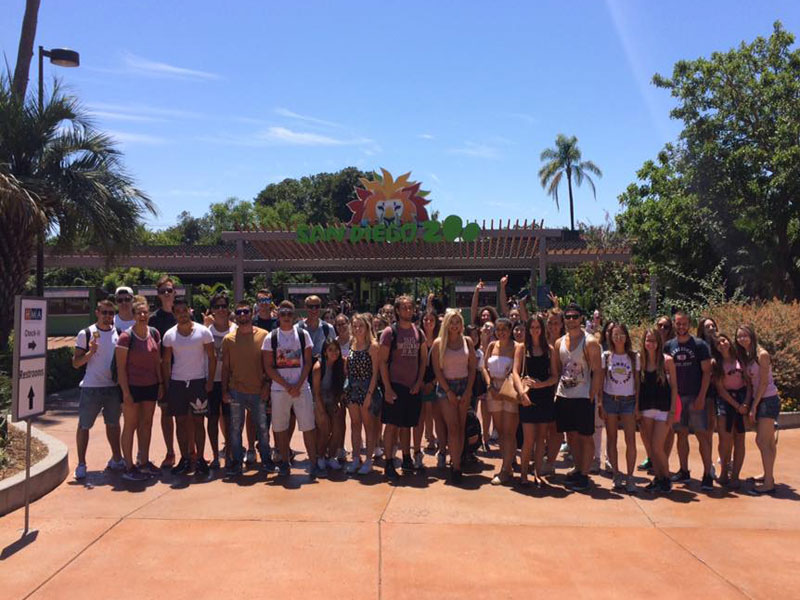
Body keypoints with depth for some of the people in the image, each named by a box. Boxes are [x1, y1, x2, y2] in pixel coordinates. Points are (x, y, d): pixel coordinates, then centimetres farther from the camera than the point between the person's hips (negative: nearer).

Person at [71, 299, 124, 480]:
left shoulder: (118, 333, 6)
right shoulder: (85, 334, -5)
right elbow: (76, 363, -5)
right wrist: (90, 352, -22)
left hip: (113, 387, 4)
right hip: (91, 388, -4)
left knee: (113, 424, 15)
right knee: (84, 425, 3)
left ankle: (116, 459, 27)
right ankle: (81, 464, 14)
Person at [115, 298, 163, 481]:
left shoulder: (154, 333, 4)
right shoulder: (126, 337, -13)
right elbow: (120, 367, -12)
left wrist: (161, 383, 8)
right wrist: (126, 392, -15)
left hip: (151, 386, 5)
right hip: (132, 386, -5)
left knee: (146, 423, 13)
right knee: (131, 425, 3)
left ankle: (144, 462, 25)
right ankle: (129, 468, 11)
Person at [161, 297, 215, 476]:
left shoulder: (203, 331, -5)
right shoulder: (169, 335, 2)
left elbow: (212, 357, -1)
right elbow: (166, 362, 8)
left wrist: (210, 381, -7)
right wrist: (167, 384, 2)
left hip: (198, 382, -2)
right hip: (177, 383, 2)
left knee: (198, 422, 3)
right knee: (181, 422, 6)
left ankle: (200, 459, 11)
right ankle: (185, 459, 16)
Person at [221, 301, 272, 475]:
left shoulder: (263, 335, 0)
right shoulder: (228, 338, 2)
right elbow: (225, 367, 5)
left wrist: (267, 386, -3)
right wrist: (224, 390, 1)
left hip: (258, 391, 0)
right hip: (235, 391, 1)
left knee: (263, 427, 7)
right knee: (234, 428, 6)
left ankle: (266, 459, 22)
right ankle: (236, 461, 19)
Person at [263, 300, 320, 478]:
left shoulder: (303, 335, 4)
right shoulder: (271, 338, 2)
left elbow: (307, 362, 2)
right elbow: (268, 367, -2)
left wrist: (298, 385, -10)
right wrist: (288, 387, -10)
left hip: (302, 388, 0)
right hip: (279, 389, 0)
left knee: (308, 426, -2)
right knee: (280, 428, 6)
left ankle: (313, 462, 6)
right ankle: (284, 462, 20)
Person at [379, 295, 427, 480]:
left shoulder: (418, 332, 8)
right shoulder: (390, 332, -6)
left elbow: (423, 360, 11)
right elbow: (383, 362, -8)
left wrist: (419, 382, 0)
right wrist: (388, 388, -13)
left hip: (413, 387, 4)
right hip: (395, 385, -4)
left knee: (406, 425, 14)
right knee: (392, 425, -1)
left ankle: (407, 460, 26)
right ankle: (389, 464, 6)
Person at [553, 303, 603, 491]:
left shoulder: (590, 342, -8)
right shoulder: (559, 342, 8)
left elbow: (597, 371, -10)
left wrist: (592, 396, -14)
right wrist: (556, 391, 6)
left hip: (583, 397, -5)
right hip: (563, 396, 6)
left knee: (585, 436, 2)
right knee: (570, 435, 13)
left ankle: (584, 475, 10)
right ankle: (578, 469, 27)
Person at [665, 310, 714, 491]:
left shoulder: (700, 345, -3)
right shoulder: (668, 346, 6)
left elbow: (706, 372, -5)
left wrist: (701, 397, -13)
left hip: (695, 397, -3)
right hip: (676, 397, 4)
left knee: (702, 435, -5)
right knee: (681, 434, 10)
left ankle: (707, 474, 1)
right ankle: (684, 471, 19)